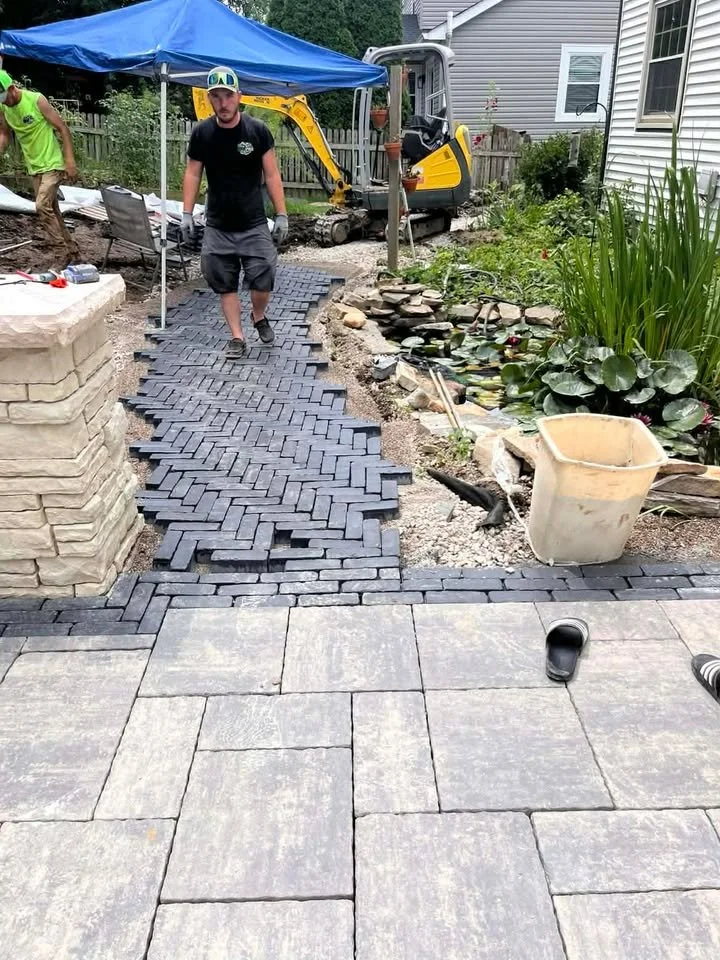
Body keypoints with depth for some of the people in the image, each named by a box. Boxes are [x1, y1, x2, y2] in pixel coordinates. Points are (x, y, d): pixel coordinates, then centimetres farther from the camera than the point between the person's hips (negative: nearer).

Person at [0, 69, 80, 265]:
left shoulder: (36, 100, -16)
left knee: (42, 206, -18)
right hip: (34, 167, 7)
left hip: (52, 164, -7)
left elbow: (63, 128, -13)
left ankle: (62, 254, -11)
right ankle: (71, 250, 21)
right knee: (50, 210, 9)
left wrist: (70, 161, -18)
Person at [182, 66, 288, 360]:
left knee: (262, 283, -7)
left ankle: (259, 317, 25)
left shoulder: (258, 131, -5)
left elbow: (272, 175, -1)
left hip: (254, 225, -1)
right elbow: (192, 174, 6)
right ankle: (237, 338, 15)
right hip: (217, 227, 2)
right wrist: (187, 213, -1)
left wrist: (281, 215, -5)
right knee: (225, 285, 3)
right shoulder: (201, 133, -1)